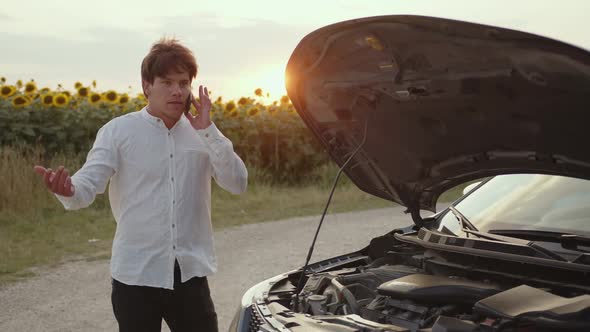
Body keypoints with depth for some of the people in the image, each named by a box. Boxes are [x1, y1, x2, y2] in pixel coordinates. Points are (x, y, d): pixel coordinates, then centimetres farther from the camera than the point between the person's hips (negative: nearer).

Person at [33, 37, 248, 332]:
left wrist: (208, 130, -12)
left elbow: (237, 184, -4)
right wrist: (68, 191, -39)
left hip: (191, 274, 3)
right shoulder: (118, 131, -5)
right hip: (136, 275, -2)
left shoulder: (201, 134, 5)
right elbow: (87, 185, -15)